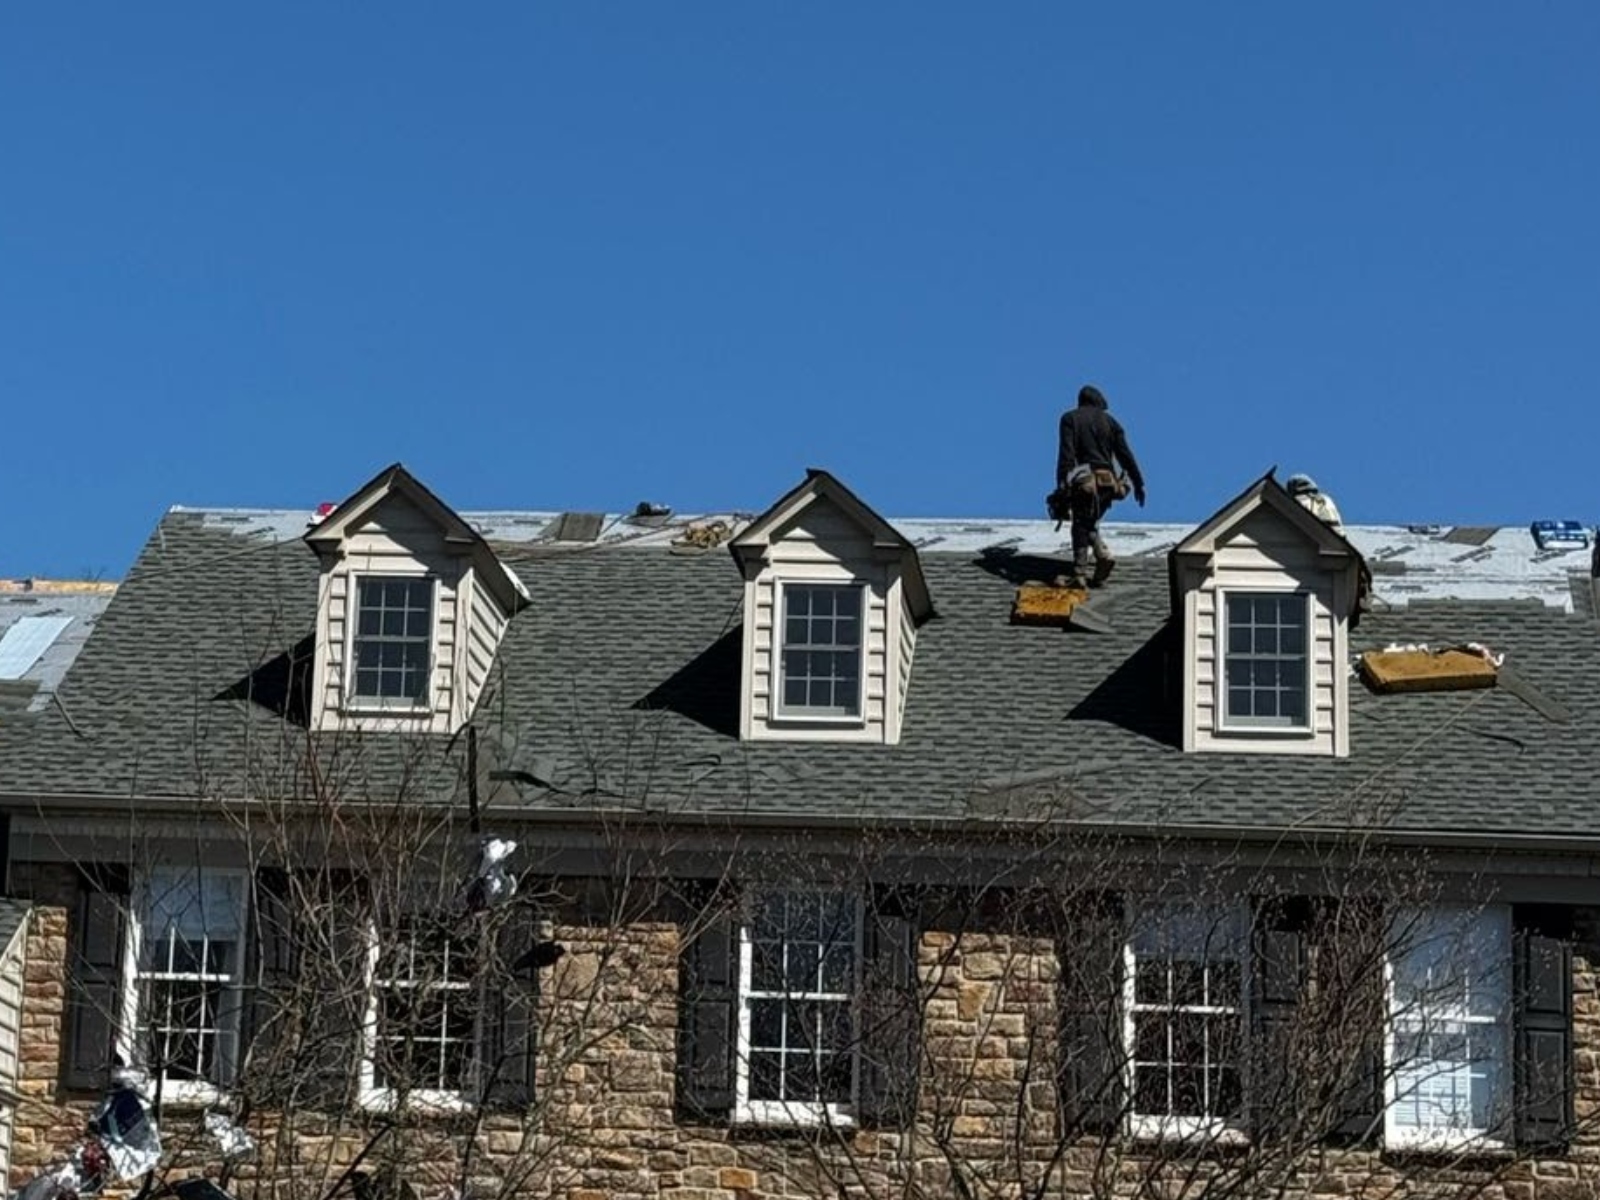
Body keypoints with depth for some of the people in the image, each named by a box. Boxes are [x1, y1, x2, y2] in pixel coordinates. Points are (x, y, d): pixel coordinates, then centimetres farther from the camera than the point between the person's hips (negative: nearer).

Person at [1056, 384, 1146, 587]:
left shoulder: (1070, 419, 5)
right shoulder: (1110, 421, 14)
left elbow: (1066, 454, -8)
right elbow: (1125, 455, 11)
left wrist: (1062, 485, -13)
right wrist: (1138, 483, 14)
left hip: (1083, 482, -4)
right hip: (1108, 483, 4)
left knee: (1081, 526, 4)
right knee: (1089, 524, 20)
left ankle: (1080, 574, -8)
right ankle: (1103, 555, -4)